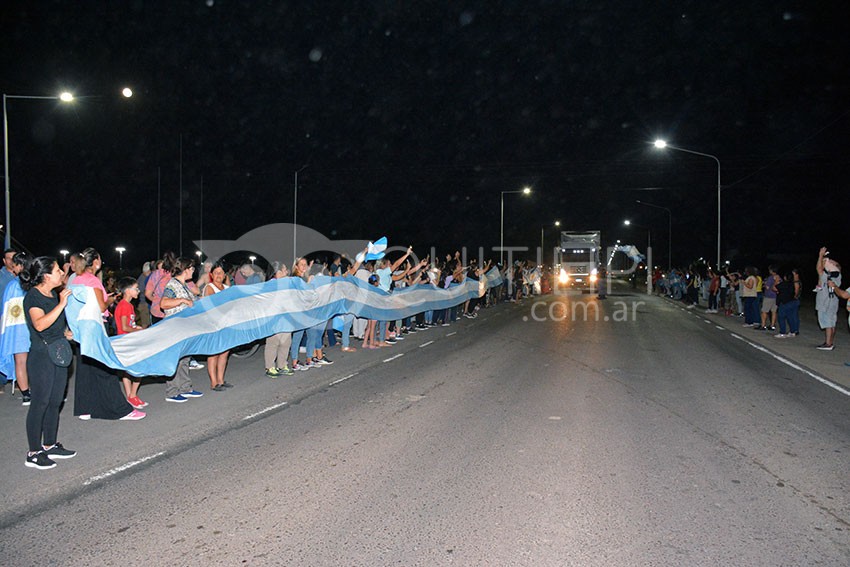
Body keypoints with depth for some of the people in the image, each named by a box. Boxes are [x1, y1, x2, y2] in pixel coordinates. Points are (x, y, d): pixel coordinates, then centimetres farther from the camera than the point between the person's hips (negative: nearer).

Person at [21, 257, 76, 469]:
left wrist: (66, 333, 11)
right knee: (40, 403, -3)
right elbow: (39, 324, -29)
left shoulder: (55, 294, 11)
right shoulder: (33, 296, -13)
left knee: (55, 402, 13)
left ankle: (50, 445, 25)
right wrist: (61, 304, -29)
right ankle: (33, 453, 6)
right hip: (41, 356, -8)